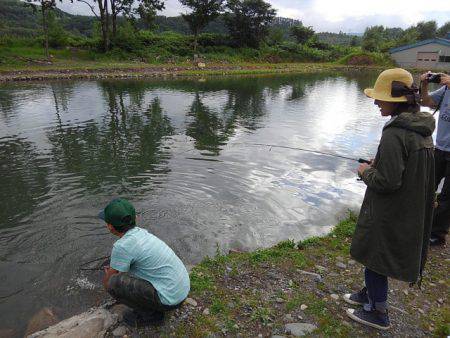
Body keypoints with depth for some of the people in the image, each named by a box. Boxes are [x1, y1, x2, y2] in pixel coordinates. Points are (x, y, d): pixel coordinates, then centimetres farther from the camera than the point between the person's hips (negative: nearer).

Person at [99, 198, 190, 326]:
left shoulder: (121, 246, -19)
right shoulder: (140, 232, 5)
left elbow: (107, 284, -4)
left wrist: (108, 274, 17)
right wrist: (113, 269, 31)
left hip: (169, 298, -8)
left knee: (113, 283, -15)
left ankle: (149, 313, 4)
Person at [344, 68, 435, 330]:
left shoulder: (395, 134, -27)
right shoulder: (422, 129, 3)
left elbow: (387, 182, -27)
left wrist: (366, 172, -9)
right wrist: (378, 164, 8)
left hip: (388, 214, -9)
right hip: (412, 210, 9)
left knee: (374, 257, 10)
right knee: (376, 254, 25)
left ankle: (379, 313, 29)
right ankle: (370, 293, 45)